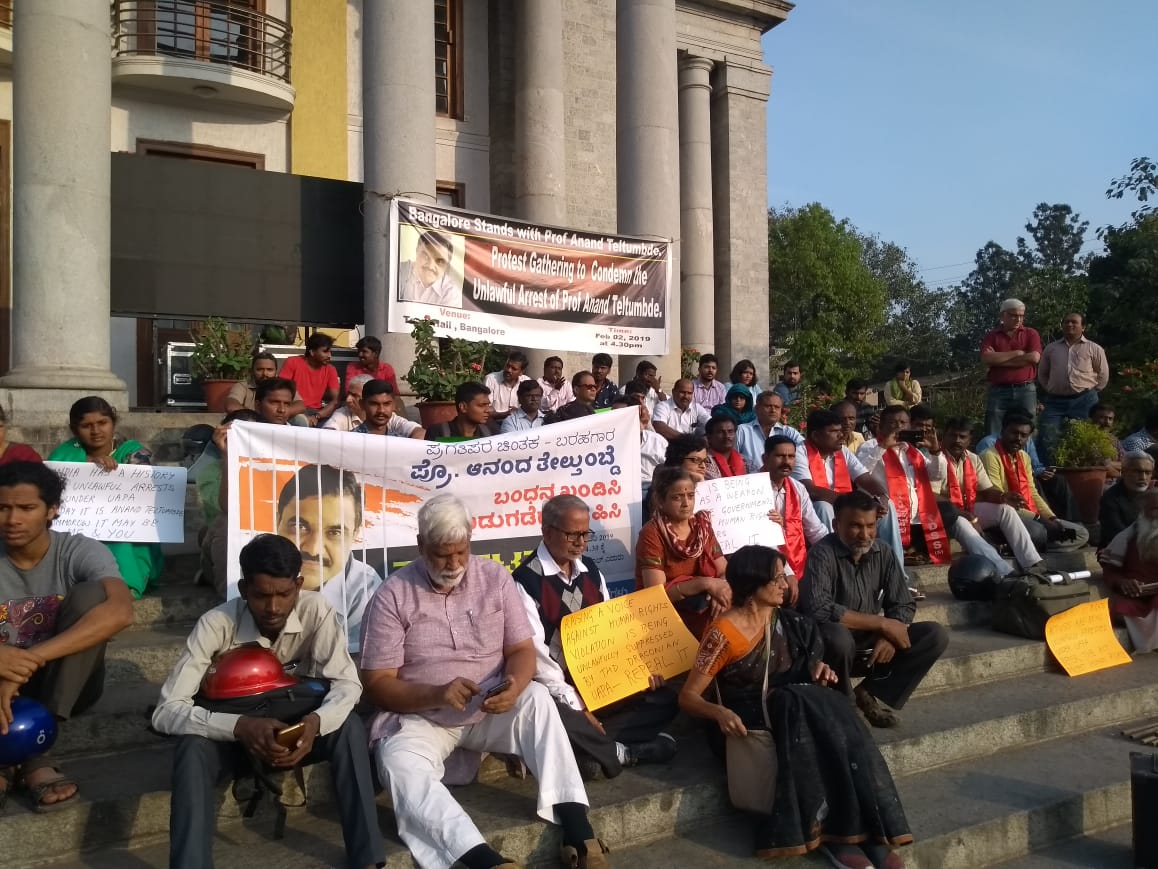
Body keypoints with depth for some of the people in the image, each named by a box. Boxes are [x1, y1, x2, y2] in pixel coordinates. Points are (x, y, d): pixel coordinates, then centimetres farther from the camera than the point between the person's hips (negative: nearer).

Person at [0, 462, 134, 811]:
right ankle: (30, 754, -31)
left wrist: (29, 659, -40)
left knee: (89, 595, -26)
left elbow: (120, 612, -34)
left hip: (67, 684, -2)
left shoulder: (79, 552, -14)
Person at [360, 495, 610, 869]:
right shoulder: (392, 596, -8)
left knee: (537, 698, -28)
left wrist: (514, 685, -25)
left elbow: (522, 649, 0)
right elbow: (377, 684, -9)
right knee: (398, 764, -34)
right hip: (421, 718, -2)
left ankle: (577, 833, -31)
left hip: (490, 710, 2)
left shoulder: (495, 577, 0)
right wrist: (437, 695, -27)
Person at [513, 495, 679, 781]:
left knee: (664, 700, -3)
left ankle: (589, 746, -17)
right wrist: (576, 706, -20)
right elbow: (534, 654, -18)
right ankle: (623, 752, -13)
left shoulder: (590, 570, 8)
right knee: (555, 719, -39)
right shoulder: (526, 581, -15)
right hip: (556, 690, -7)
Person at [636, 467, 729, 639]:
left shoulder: (702, 525, 6)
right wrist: (705, 583, -25)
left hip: (704, 618, 6)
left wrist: (720, 590, -18)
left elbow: (725, 572, 5)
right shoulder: (651, 534, -12)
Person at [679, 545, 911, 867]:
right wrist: (721, 713, -31)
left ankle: (862, 831, -29)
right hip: (749, 726, -5)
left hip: (794, 715, 5)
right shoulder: (723, 633, -13)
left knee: (827, 717, -28)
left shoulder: (789, 623, 5)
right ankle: (834, 831, -31)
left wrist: (817, 671, -5)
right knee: (799, 705, -33)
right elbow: (688, 697, -10)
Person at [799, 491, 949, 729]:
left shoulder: (882, 552, -1)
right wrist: (883, 623, -25)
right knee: (837, 636, -38)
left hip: (870, 644, 6)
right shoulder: (823, 554, -20)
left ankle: (870, 695, -6)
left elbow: (903, 605, 3)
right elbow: (818, 609, -33)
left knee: (935, 635, -8)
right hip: (836, 646, -6)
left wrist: (889, 635, -20)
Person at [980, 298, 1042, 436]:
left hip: (1025, 390, 0)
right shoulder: (991, 336, 9)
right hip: (998, 391, 0)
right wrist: (1017, 353, -8)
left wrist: (999, 360, -6)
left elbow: (1034, 358, -8)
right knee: (993, 437, -2)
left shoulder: (1031, 334, 9)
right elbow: (986, 359, -9)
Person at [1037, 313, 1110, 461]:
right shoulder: (1051, 348, 12)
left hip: (1084, 401, -1)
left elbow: (1103, 375, 8)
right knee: (1046, 441, -8)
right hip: (1055, 400, 2)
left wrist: (1089, 392, 4)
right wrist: (1050, 390, 9)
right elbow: (1042, 374, 19)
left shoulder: (1094, 348, 6)